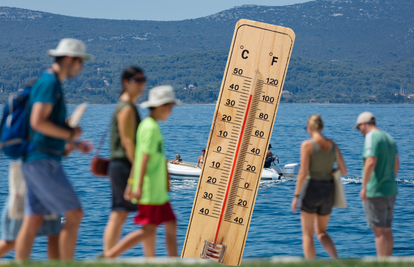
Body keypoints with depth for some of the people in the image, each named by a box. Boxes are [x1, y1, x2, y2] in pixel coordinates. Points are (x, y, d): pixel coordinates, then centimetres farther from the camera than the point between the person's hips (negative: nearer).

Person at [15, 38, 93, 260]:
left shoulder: (52, 83, 20)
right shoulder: (50, 82, -11)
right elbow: (38, 122, -22)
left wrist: (72, 144, 19)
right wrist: (69, 134, -10)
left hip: (35, 164, 10)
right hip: (43, 161, -10)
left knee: (32, 222, 6)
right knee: (74, 214, -7)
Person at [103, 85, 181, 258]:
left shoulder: (147, 125, 16)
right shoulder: (151, 128, -14)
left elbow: (139, 157, 19)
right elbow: (145, 158, -20)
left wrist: (131, 184, 21)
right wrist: (139, 186, -24)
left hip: (157, 190, 10)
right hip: (150, 190, -10)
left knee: (171, 224, 11)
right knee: (148, 230, -9)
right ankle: (108, 256, -8)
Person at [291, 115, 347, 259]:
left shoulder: (307, 145, -11)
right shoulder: (333, 145, 5)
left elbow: (303, 173, -16)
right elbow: (343, 171, 9)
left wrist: (296, 196, -9)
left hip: (311, 190, -5)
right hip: (328, 192, 5)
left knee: (307, 234, 8)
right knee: (321, 233, 19)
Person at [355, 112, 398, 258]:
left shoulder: (371, 137, -13)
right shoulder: (389, 138, 13)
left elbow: (371, 162, -25)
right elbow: (396, 164, 18)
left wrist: (364, 186, -21)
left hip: (375, 191, -8)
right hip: (390, 191, 8)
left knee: (379, 231, -5)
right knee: (386, 230, 12)